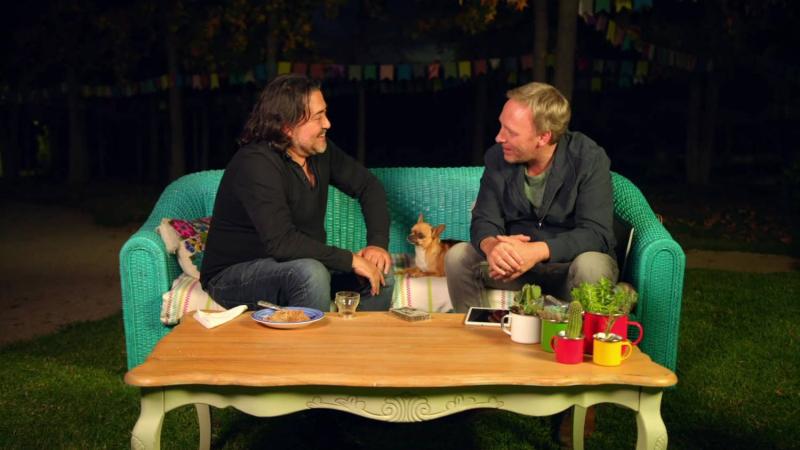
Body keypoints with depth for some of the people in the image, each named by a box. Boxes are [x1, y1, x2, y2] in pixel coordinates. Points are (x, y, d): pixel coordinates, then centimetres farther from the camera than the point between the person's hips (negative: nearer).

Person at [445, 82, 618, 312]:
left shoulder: (589, 159, -17)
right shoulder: (497, 157, -5)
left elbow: (597, 233, -24)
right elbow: (484, 221, -7)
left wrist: (537, 251, -39)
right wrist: (492, 246, -33)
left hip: (568, 263, -3)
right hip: (515, 262, 3)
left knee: (591, 265, -35)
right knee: (458, 256, -18)